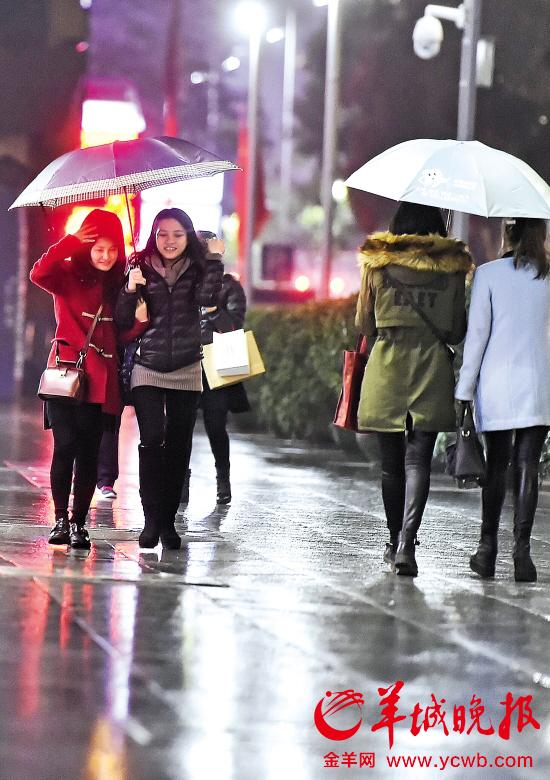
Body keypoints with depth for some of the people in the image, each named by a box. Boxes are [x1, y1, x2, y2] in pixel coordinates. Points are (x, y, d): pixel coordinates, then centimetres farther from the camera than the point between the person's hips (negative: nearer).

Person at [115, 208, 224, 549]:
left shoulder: (196, 270, 3)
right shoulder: (142, 269, 2)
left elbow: (207, 297, -17)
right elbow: (123, 322, -2)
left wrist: (215, 258, -19)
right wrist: (130, 290, -18)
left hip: (187, 371, 1)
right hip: (148, 369, -1)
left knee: (179, 447, 3)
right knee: (152, 441, -14)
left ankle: (168, 521, 10)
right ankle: (152, 520, -12)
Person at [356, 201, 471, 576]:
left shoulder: (376, 263, 2)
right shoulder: (453, 267, 3)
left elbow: (364, 325, 8)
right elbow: (457, 332, 6)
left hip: (387, 366, 0)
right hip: (433, 367, 0)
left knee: (391, 460, 11)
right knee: (419, 459, -3)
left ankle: (396, 541, 21)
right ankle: (407, 542, -20)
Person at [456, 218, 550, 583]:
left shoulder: (489, 274, -3)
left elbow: (477, 334, -4)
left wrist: (464, 389, 0)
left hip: (497, 381, 0)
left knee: (497, 464, 10)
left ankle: (488, 549, 13)